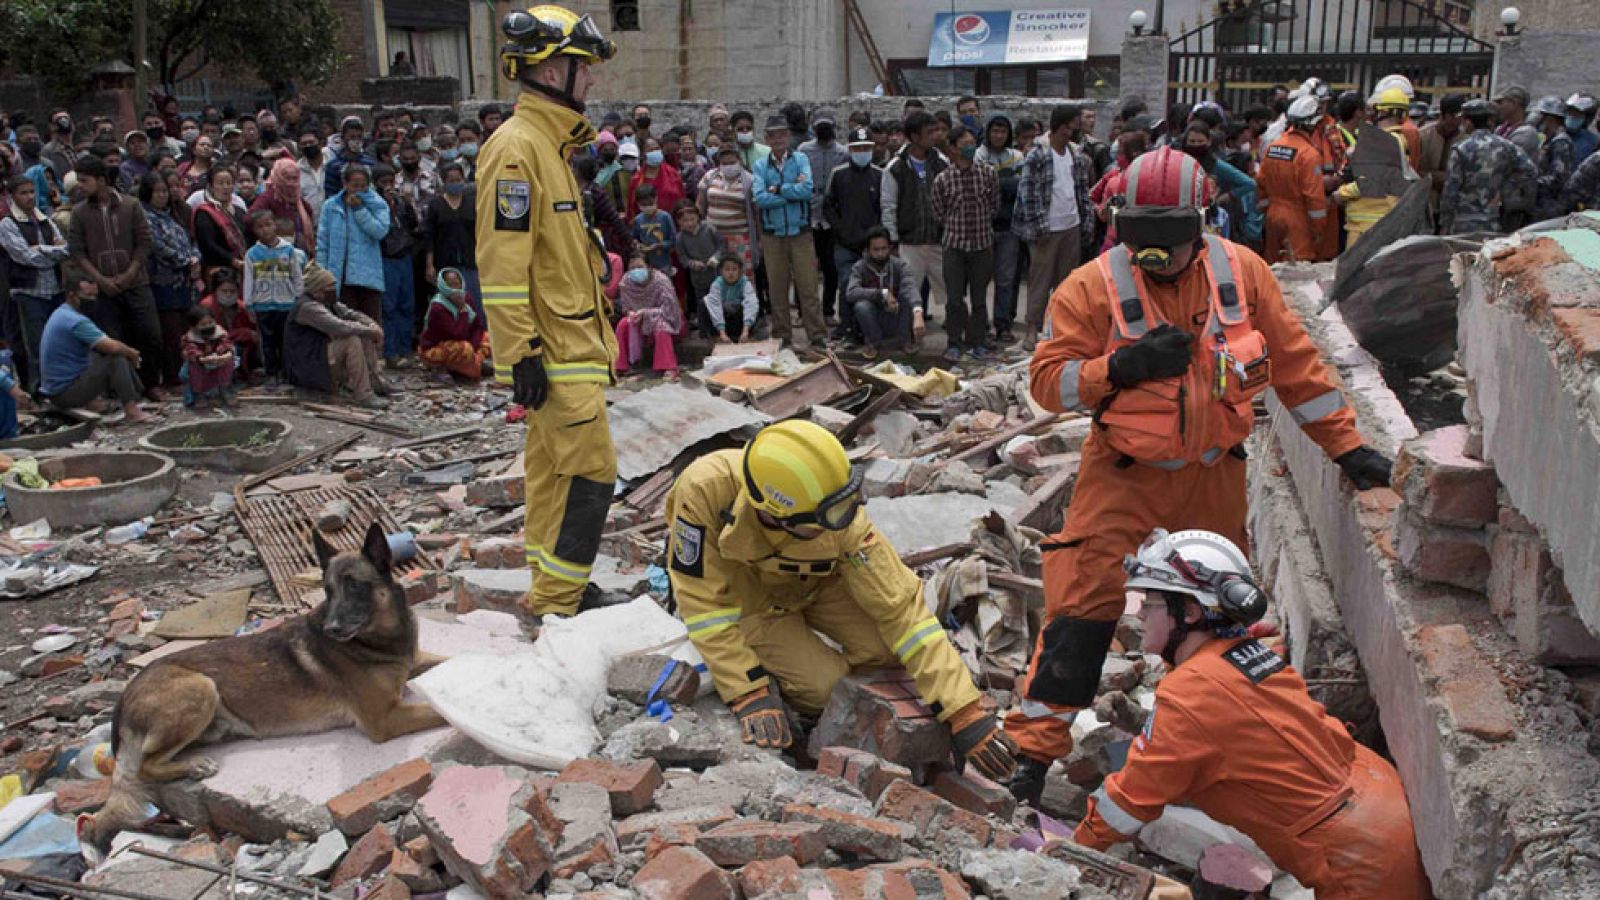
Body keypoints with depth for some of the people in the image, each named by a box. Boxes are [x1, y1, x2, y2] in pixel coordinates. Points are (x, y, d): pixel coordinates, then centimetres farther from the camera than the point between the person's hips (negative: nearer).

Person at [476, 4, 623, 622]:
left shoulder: (549, 143, 16)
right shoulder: (516, 146, -16)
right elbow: (502, 262, -21)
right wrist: (523, 353, -23)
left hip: (571, 343, 10)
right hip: (553, 354, -10)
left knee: (551, 466, 15)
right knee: (592, 471, -7)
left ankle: (553, 587, 25)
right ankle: (555, 604, 1)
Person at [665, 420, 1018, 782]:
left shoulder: (841, 523, -32)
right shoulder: (704, 490, -39)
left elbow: (900, 607, -28)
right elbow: (703, 601, -30)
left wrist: (964, 712, -32)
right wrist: (748, 695, -33)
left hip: (813, 583, 2)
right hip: (745, 598, -2)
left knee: (888, 647, -20)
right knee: (824, 687, -22)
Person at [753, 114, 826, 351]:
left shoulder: (801, 160, 4)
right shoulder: (761, 165, 5)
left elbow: (807, 190, -14)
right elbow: (760, 198, -11)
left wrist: (777, 189, -10)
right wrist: (793, 191, -10)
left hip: (800, 233, -1)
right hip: (772, 235, 1)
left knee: (808, 287, -4)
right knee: (777, 289, 6)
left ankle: (817, 338, 0)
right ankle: (782, 338, 16)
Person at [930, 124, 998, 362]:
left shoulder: (988, 174, 1)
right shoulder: (942, 180, -3)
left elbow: (995, 207, 12)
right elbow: (939, 214, 7)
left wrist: (980, 224, 10)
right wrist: (956, 227, 8)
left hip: (983, 243, 1)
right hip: (954, 245, -1)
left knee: (979, 298, 6)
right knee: (955, 298, 0)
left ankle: (977, 343, 16)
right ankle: (954, 344, 11)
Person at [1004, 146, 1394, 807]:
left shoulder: (1242, 273, -4)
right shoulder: (1092, 288, -12)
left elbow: (1294, 363, 4)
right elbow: (1047, 379, -12)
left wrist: (1348, 447, 6)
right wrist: (1123, 366, -27)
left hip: (1215, 473, 4)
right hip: (1125, 475, -3)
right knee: (1084, 603, -11)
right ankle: (1033, 746, -3)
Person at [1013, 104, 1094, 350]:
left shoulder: (1077, 155, 9)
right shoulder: (1037, 156, -10)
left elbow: (1083, 189, 15)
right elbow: (1028, 192, -12)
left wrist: (1086, 222, 10)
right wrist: (1038, 227, -14)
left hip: (1072, 227, 6)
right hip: (1047, 228, -6)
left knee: (1067, 279, 11)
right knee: (1040, 279, -2)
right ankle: (1032, 328, 4)